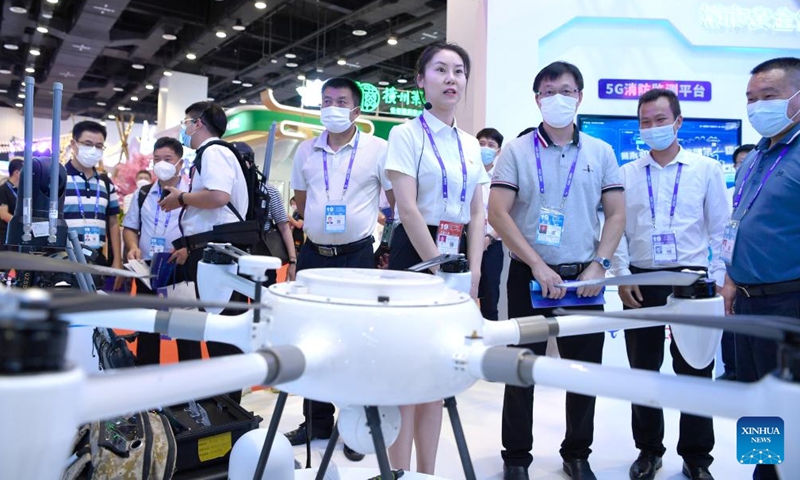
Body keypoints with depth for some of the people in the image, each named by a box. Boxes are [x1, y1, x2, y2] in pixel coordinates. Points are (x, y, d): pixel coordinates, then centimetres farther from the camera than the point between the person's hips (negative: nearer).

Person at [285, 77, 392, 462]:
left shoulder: (378, 150, -4)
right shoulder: (306, 151, 8)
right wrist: (317, 228, 12)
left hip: (356, 256, -4)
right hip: (312, 254, 4)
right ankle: (316, 420, 26)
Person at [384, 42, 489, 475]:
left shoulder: (471, 144, 12)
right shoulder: (406, 135, -4)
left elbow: (476, 214, 9)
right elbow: (407, 209, -14)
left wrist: (472, 272, -3)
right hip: (415, 254, -6)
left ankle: (428, 472, 22)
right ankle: (400, 473, 11)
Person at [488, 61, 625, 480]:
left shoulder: (601, 152, 9)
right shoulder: (517, 151, 1)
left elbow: (616, 214, 8)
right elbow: (498, 214, -7)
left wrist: (598, 265, -6)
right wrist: (538, 265, -14)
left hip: (585, 277, 3)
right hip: (530, 276, -2)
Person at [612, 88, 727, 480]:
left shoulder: (707, 170, 3)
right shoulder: (626, 174, 5)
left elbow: (721, 230, 2)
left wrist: (721, 282, -4)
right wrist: (622, 277, -4)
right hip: (641, 282, 1)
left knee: (695, 371, 6)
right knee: (643, 370, 10)